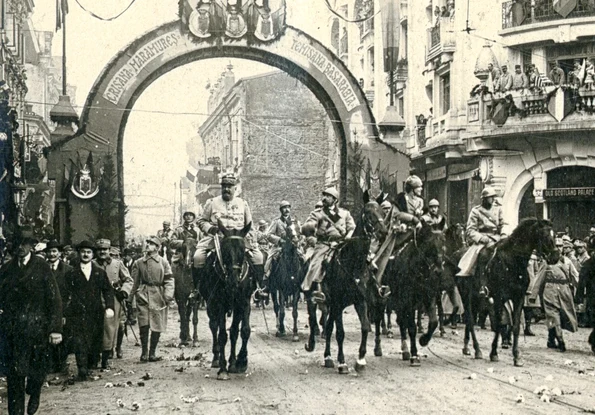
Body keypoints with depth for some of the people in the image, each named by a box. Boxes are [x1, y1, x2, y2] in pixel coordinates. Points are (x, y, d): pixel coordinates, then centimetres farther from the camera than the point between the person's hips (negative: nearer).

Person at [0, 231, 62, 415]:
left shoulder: (41, 267, -1)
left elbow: (54, 299, -4)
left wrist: (56, 328, -9)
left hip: (36, 326, -2)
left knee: (36, 368, 10)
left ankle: (34, 396, 38)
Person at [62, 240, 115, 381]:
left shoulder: (100, 272, 13)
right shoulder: (71, 273, 6)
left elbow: (108, 290, 10)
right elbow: (65, 294, 3)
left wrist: (109, 307, -6)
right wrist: (63, 314, -4)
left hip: (96, 313, 2)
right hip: (77, 315, -2)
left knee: (96, 342, 6)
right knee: (79, 343, -12)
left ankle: (93, 367, 22)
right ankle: (82, 371, -13)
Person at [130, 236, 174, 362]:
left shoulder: (163, 262, 5)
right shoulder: (139, 262, 8)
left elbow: (169, 280, 2)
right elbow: (134, 281, 11)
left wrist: (168, 296, -8)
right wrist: (133, 294, 3)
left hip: (158, 297, 0)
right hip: (143, 296, 0)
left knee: (157, 327, 2)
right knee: (144, 325, -7)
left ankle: (152, 353, 12)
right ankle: (144, 352, 3)